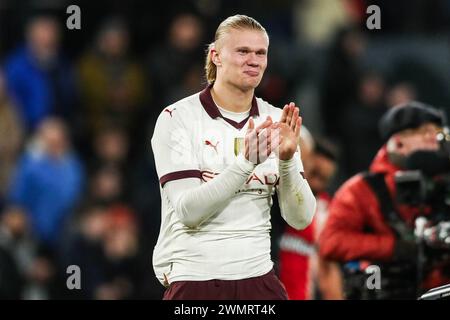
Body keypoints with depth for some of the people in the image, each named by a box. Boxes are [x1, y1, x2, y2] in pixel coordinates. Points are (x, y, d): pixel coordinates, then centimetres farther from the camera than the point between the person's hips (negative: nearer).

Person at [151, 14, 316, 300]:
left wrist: (287, 160, -16)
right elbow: (189, 211, -15)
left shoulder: (275, 122, 5)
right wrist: (246, 161, -23)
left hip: (260, 279, 3)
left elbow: (301, 219, -1)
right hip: (193, 279, -3)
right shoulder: (178, 118, -5)